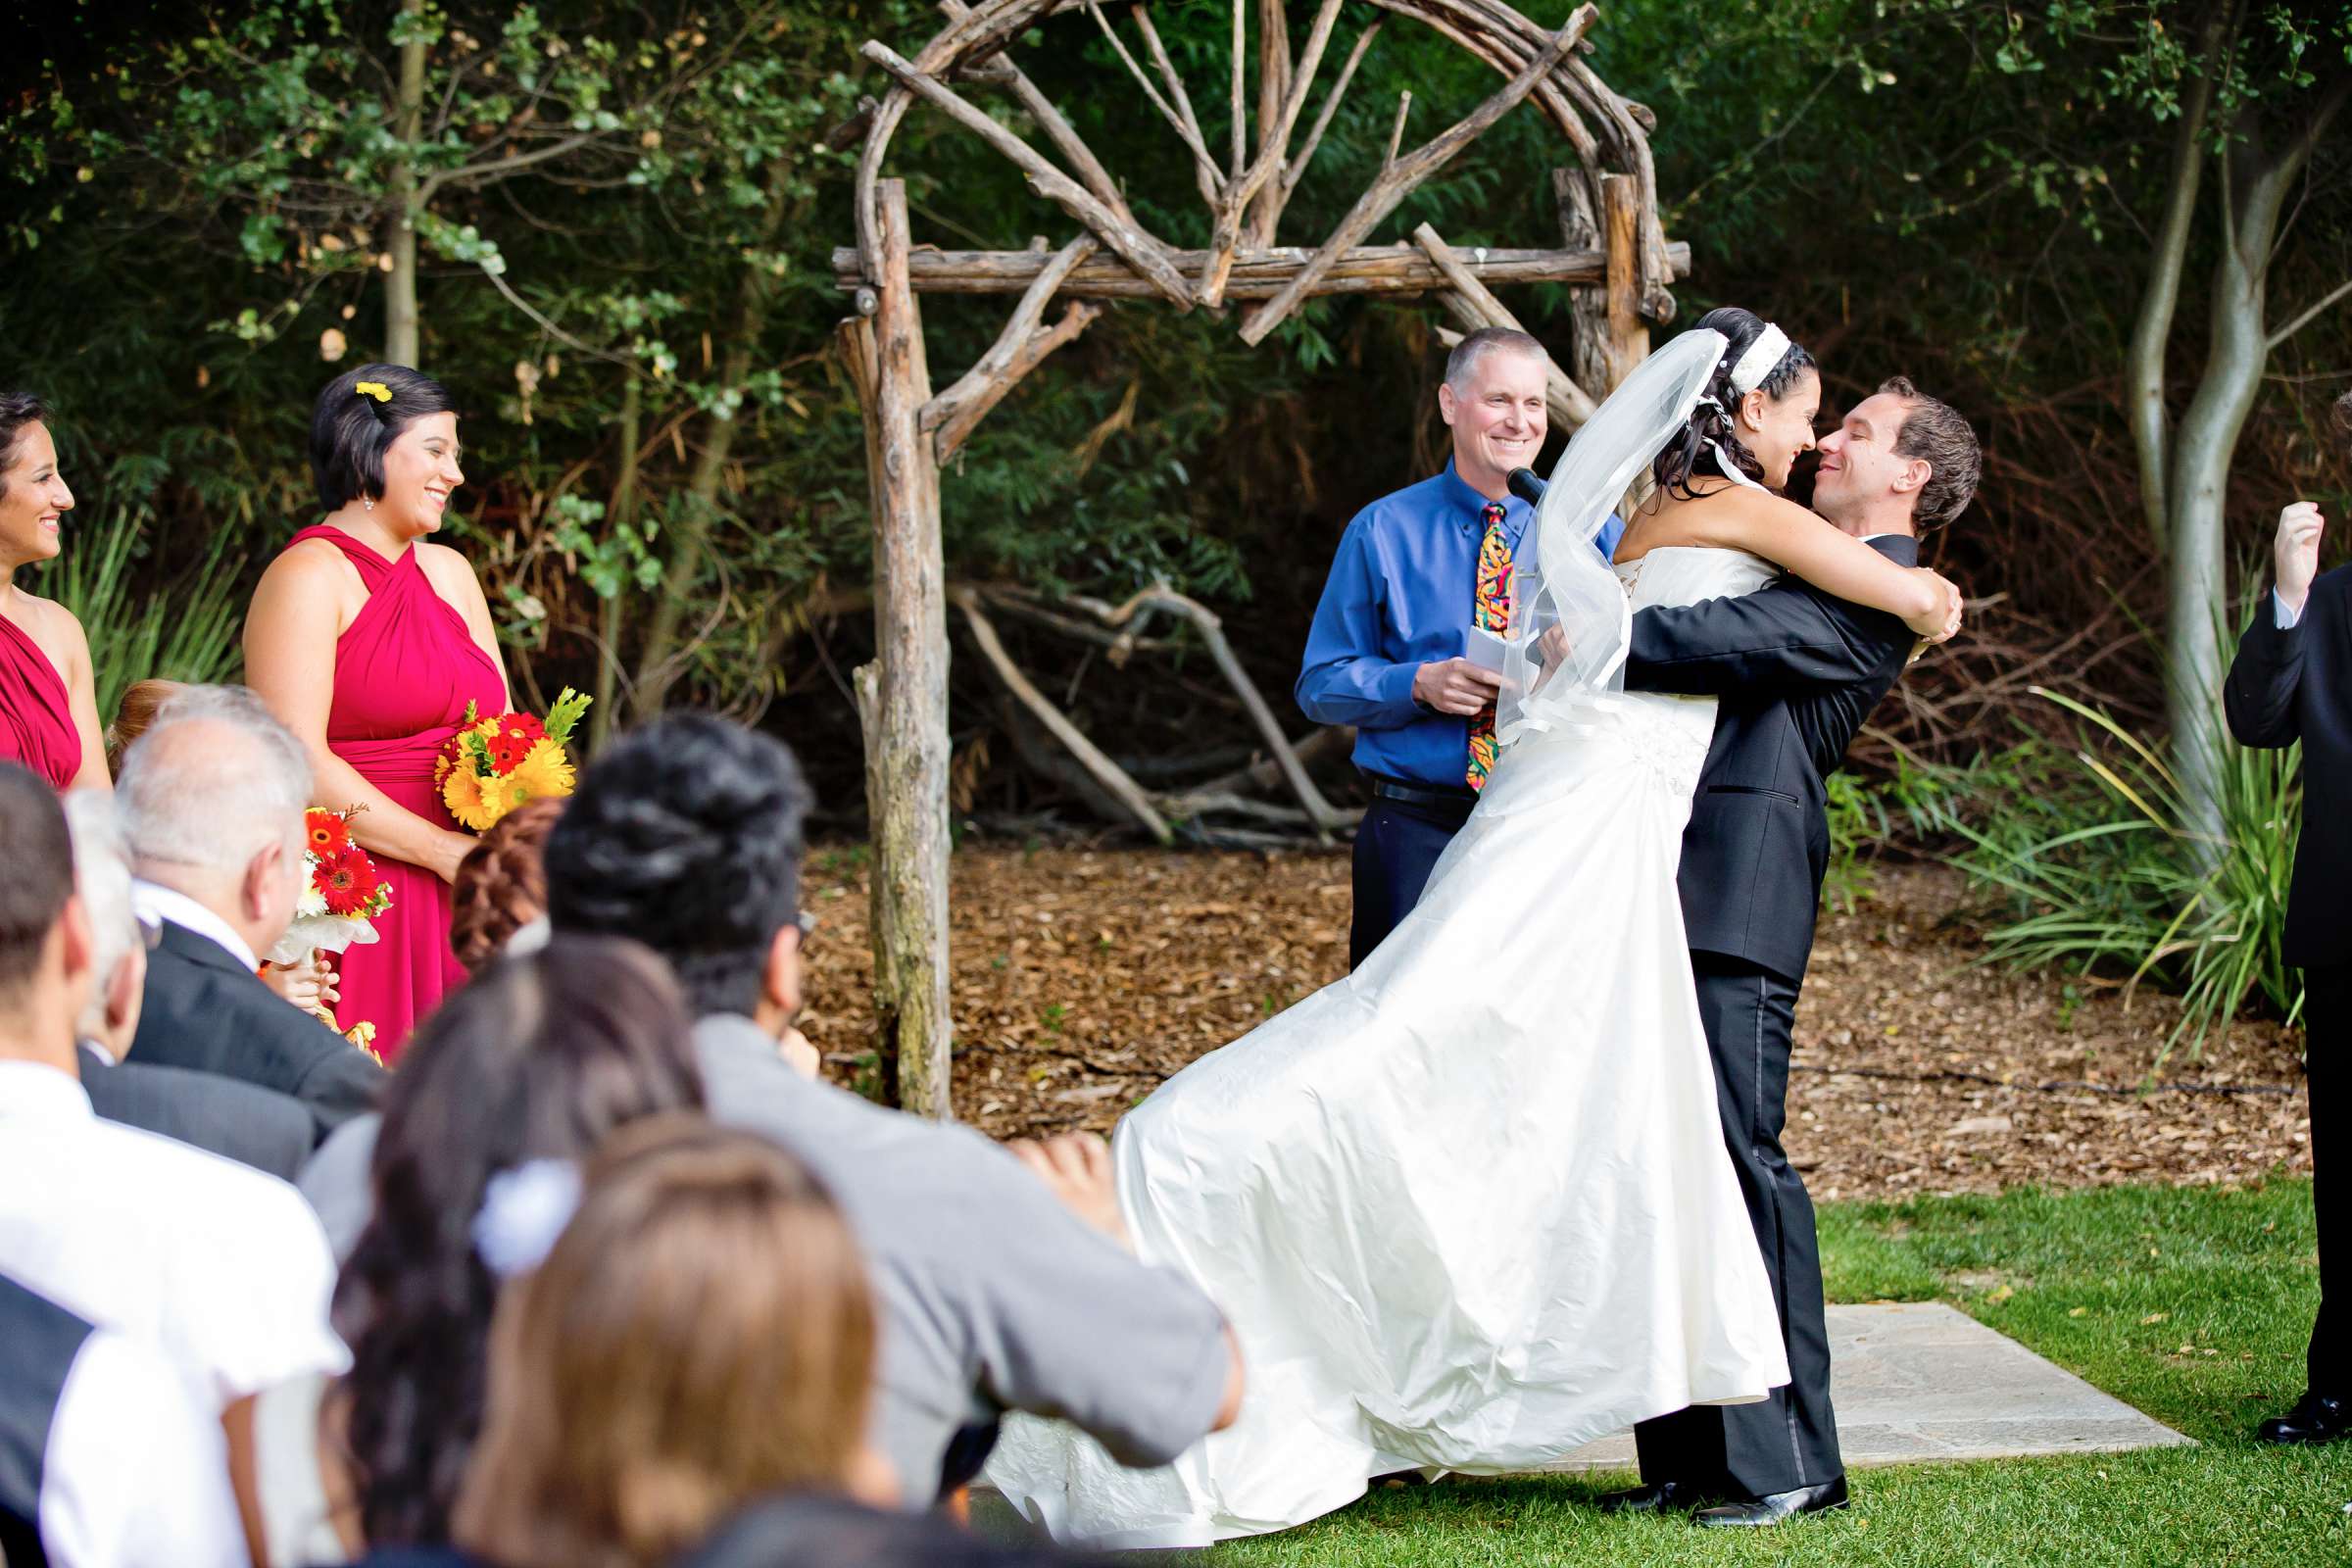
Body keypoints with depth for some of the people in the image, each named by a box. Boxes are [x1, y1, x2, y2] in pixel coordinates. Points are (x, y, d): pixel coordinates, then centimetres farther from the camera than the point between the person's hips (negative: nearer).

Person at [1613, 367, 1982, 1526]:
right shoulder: (1807, 569, 26)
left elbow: (1748, 642, -15)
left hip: (1745, 877, -9)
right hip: (1675, 876, 9)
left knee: (1737, 1148, -11)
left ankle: (1787, 1461, -6)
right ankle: (1691, 1451, 10)